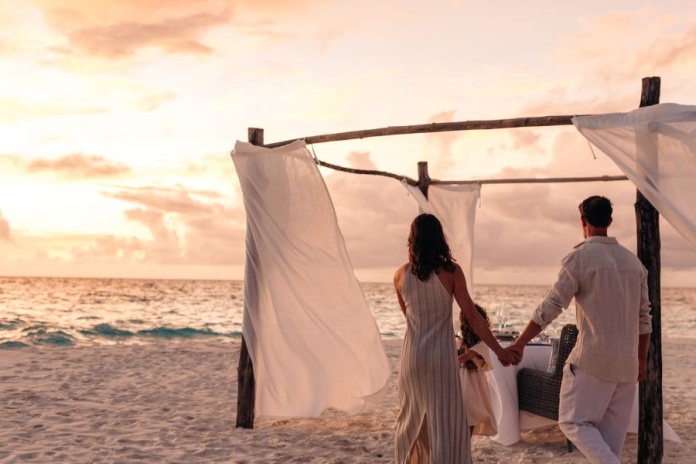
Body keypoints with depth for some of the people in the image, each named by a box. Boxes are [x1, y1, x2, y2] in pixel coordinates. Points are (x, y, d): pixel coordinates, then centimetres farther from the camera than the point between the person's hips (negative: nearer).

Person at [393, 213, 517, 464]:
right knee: (446, 422, 4)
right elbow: (471, 315, -8)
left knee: (411, 419, 18)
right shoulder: (451, 271, -9)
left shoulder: (401, 275, -1)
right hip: (442, 356, -3)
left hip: (412, 355, 3)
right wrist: (498, 350, -3)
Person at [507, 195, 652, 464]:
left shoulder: (580, 257, -9)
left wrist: (519, 344, -5)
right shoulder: (633, 261, 10)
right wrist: (641, 360, 23)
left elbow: (550, 308, -11)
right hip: (627, 363, 6)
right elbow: (644, 316, 13)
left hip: (592, 360, -6)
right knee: (612, 431, 11)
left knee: (574, 422, 2)